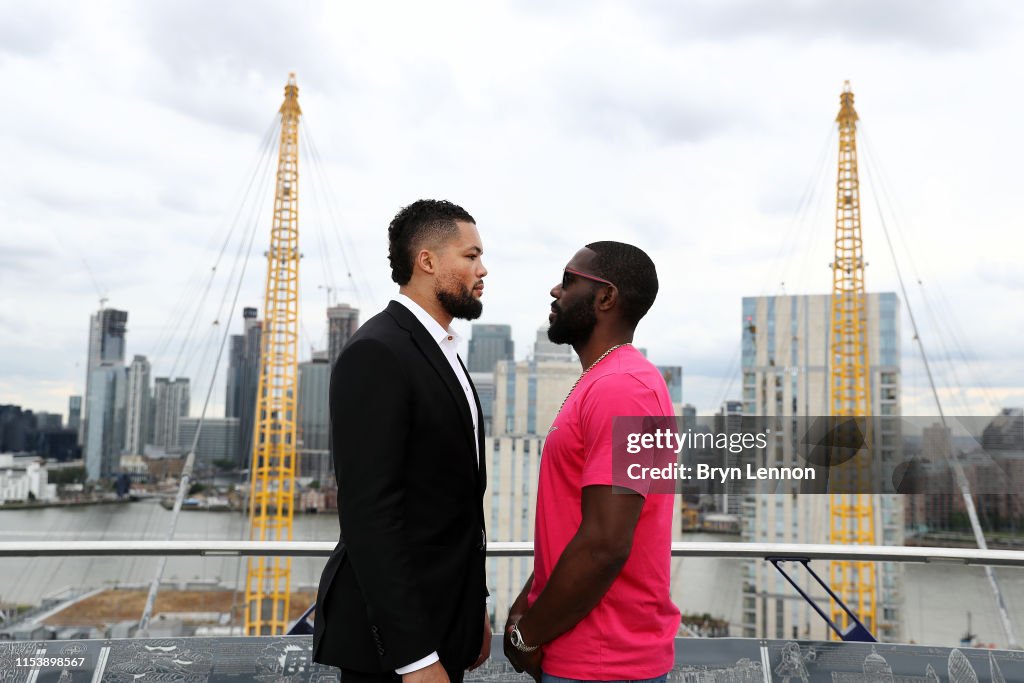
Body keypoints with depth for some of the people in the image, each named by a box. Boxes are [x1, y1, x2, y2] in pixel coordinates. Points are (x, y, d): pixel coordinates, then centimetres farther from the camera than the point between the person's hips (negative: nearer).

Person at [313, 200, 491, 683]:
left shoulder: (440, 353, 12)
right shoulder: (376, 354, -19)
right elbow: (369, 515, -25)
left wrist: (473, 608, 16)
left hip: (440, 619, 9)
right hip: (393, 631, -9)